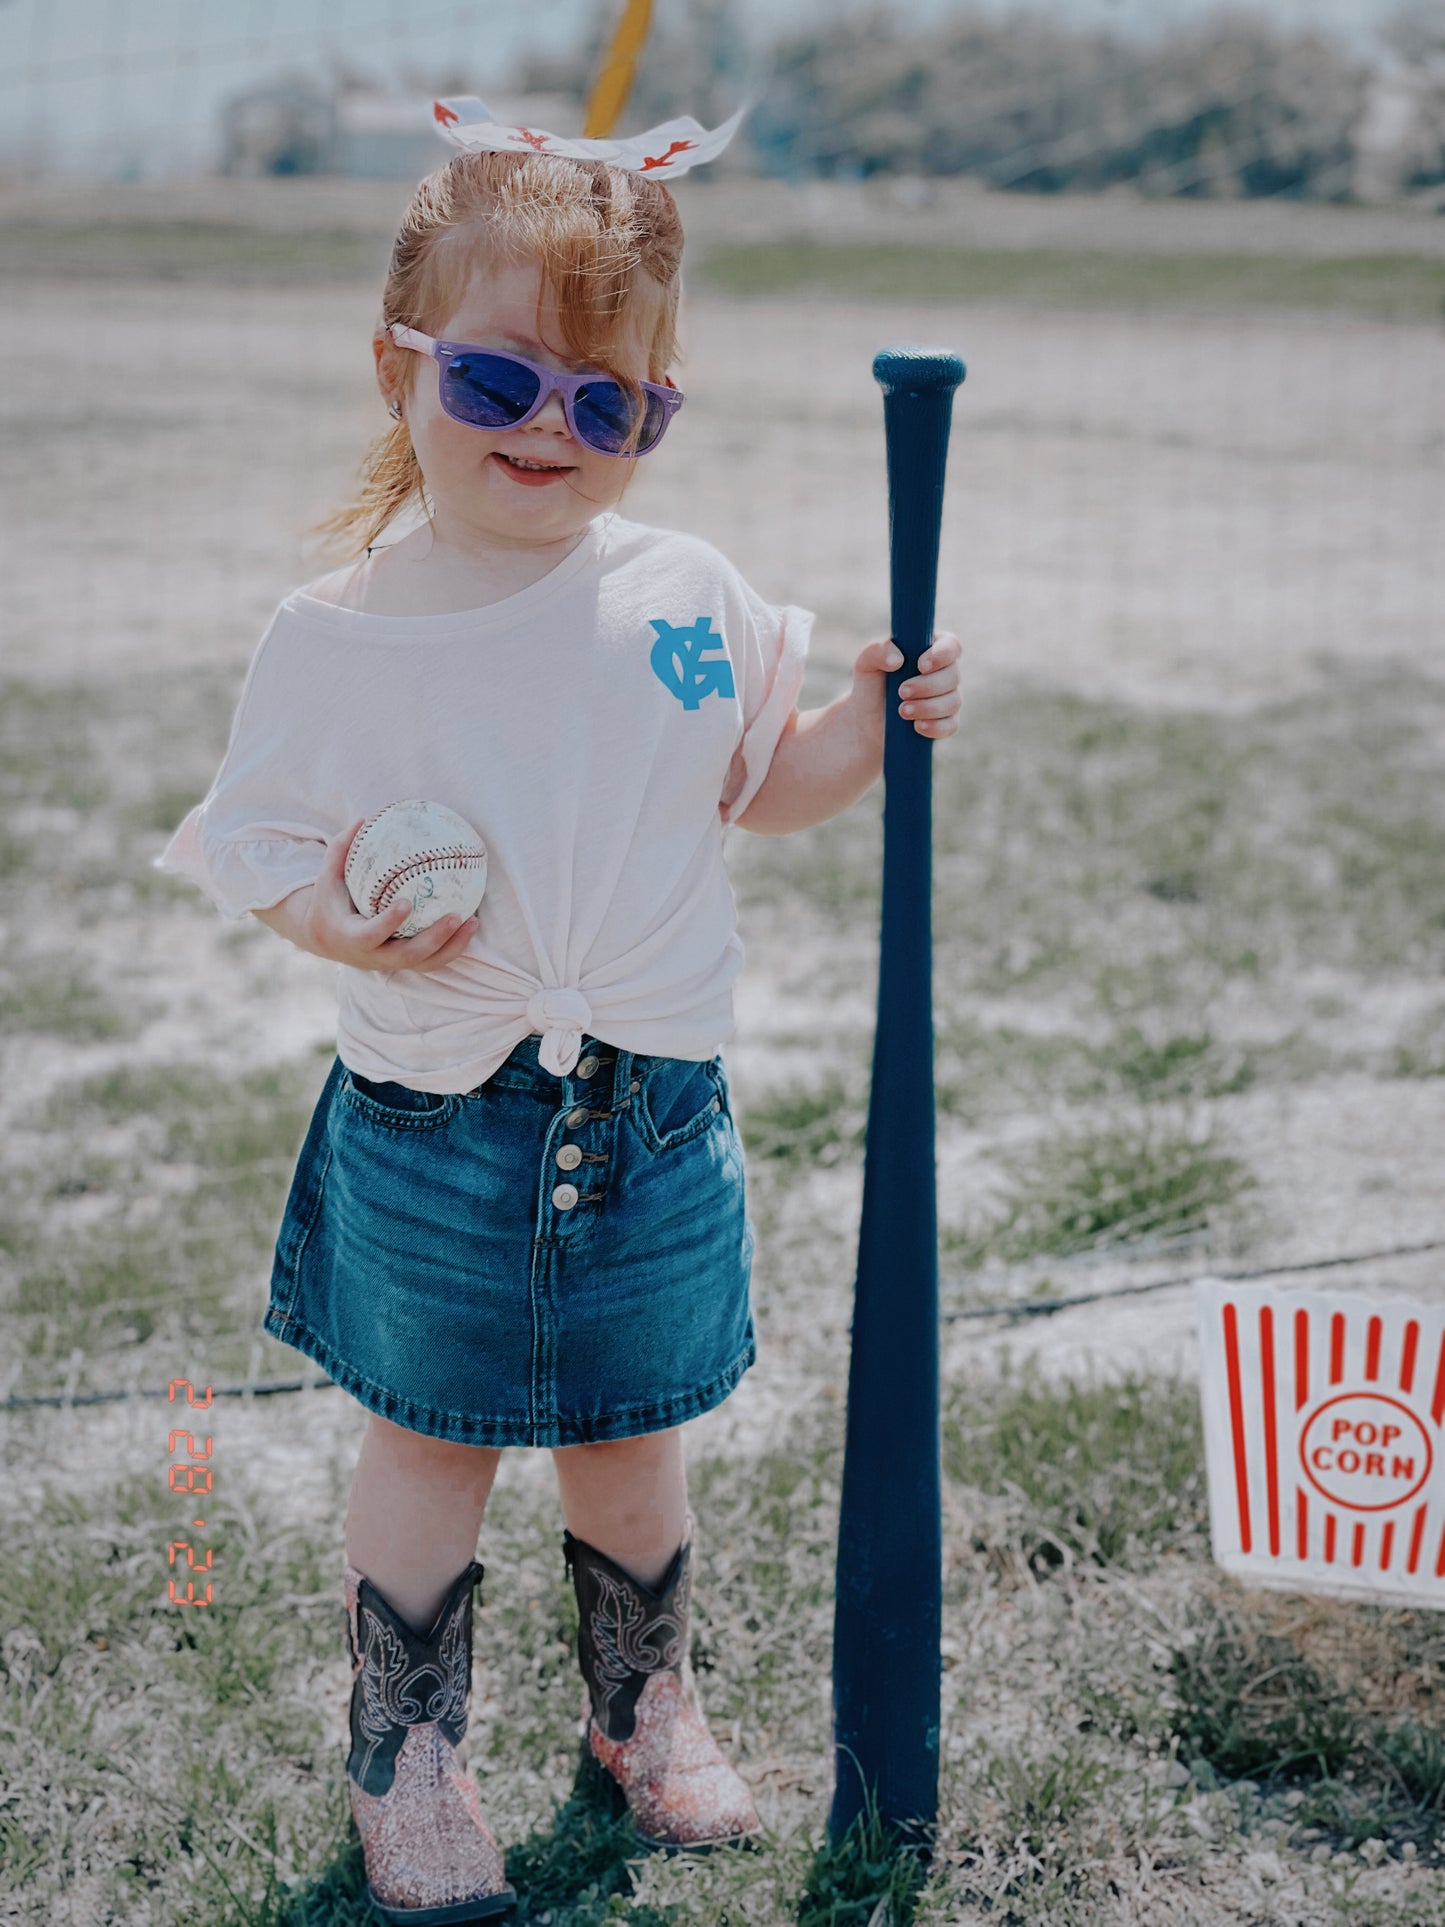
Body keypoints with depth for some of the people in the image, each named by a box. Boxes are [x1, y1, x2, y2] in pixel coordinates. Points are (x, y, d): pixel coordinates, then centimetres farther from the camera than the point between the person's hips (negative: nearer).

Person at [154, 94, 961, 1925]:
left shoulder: (687, 596, -3)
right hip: (432, 1134, -2)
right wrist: (339, 919, -24)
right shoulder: (332, 640, -10)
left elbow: (760, 784, 11)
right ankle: (404, 1756, 31)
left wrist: (873, 721, -6)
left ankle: (644, 1708, 40)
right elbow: (265, 851, -4)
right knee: (429, 1444, 12)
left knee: (632, 1441, 17)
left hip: (651, 1120, 2)